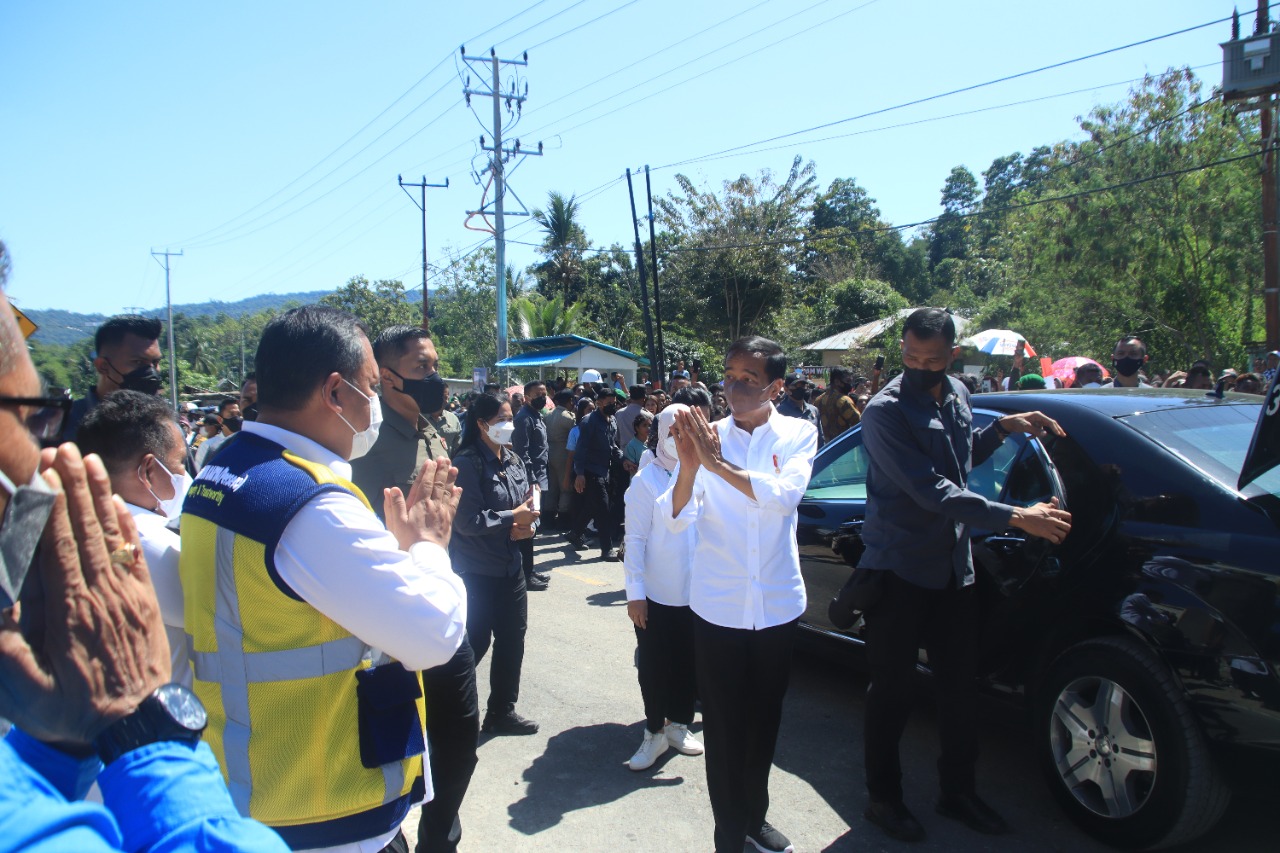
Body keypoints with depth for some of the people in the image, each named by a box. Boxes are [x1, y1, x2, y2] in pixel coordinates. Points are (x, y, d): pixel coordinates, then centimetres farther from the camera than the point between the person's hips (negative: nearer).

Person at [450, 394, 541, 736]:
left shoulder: (514, 461, 8)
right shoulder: (468, 464, -15)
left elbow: (529, 504, 17)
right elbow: (467, 521, -21)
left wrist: (526, 525, -5)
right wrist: (513, 517, -15)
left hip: (510, 567, 7)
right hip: (477, 572, -7)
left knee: (512, 640, 14)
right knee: (474, 644, 0)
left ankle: (502, 711, 31)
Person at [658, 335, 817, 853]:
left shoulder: (797, 435, -4)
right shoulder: (708, 436, -4)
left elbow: (785, 495, -23)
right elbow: (675, 519, -13)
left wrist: (719, 464, -33)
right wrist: (689, 466, -30)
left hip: (777, 605, 1)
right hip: (717, 607, -1)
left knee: (764, 722, 18)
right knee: (724, 727, 6)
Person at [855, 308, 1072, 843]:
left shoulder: (956, 396, 6)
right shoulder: (885, 411, -18)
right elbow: (932, 491, -25)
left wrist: (1003, 426, 8)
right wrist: (1016, 518, -27)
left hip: (953, 567, 7)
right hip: (900, 570, -7)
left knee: (960, 685, 15)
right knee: (892, 690, 5)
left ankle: (957, 792, 33)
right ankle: (884, 798, 23)